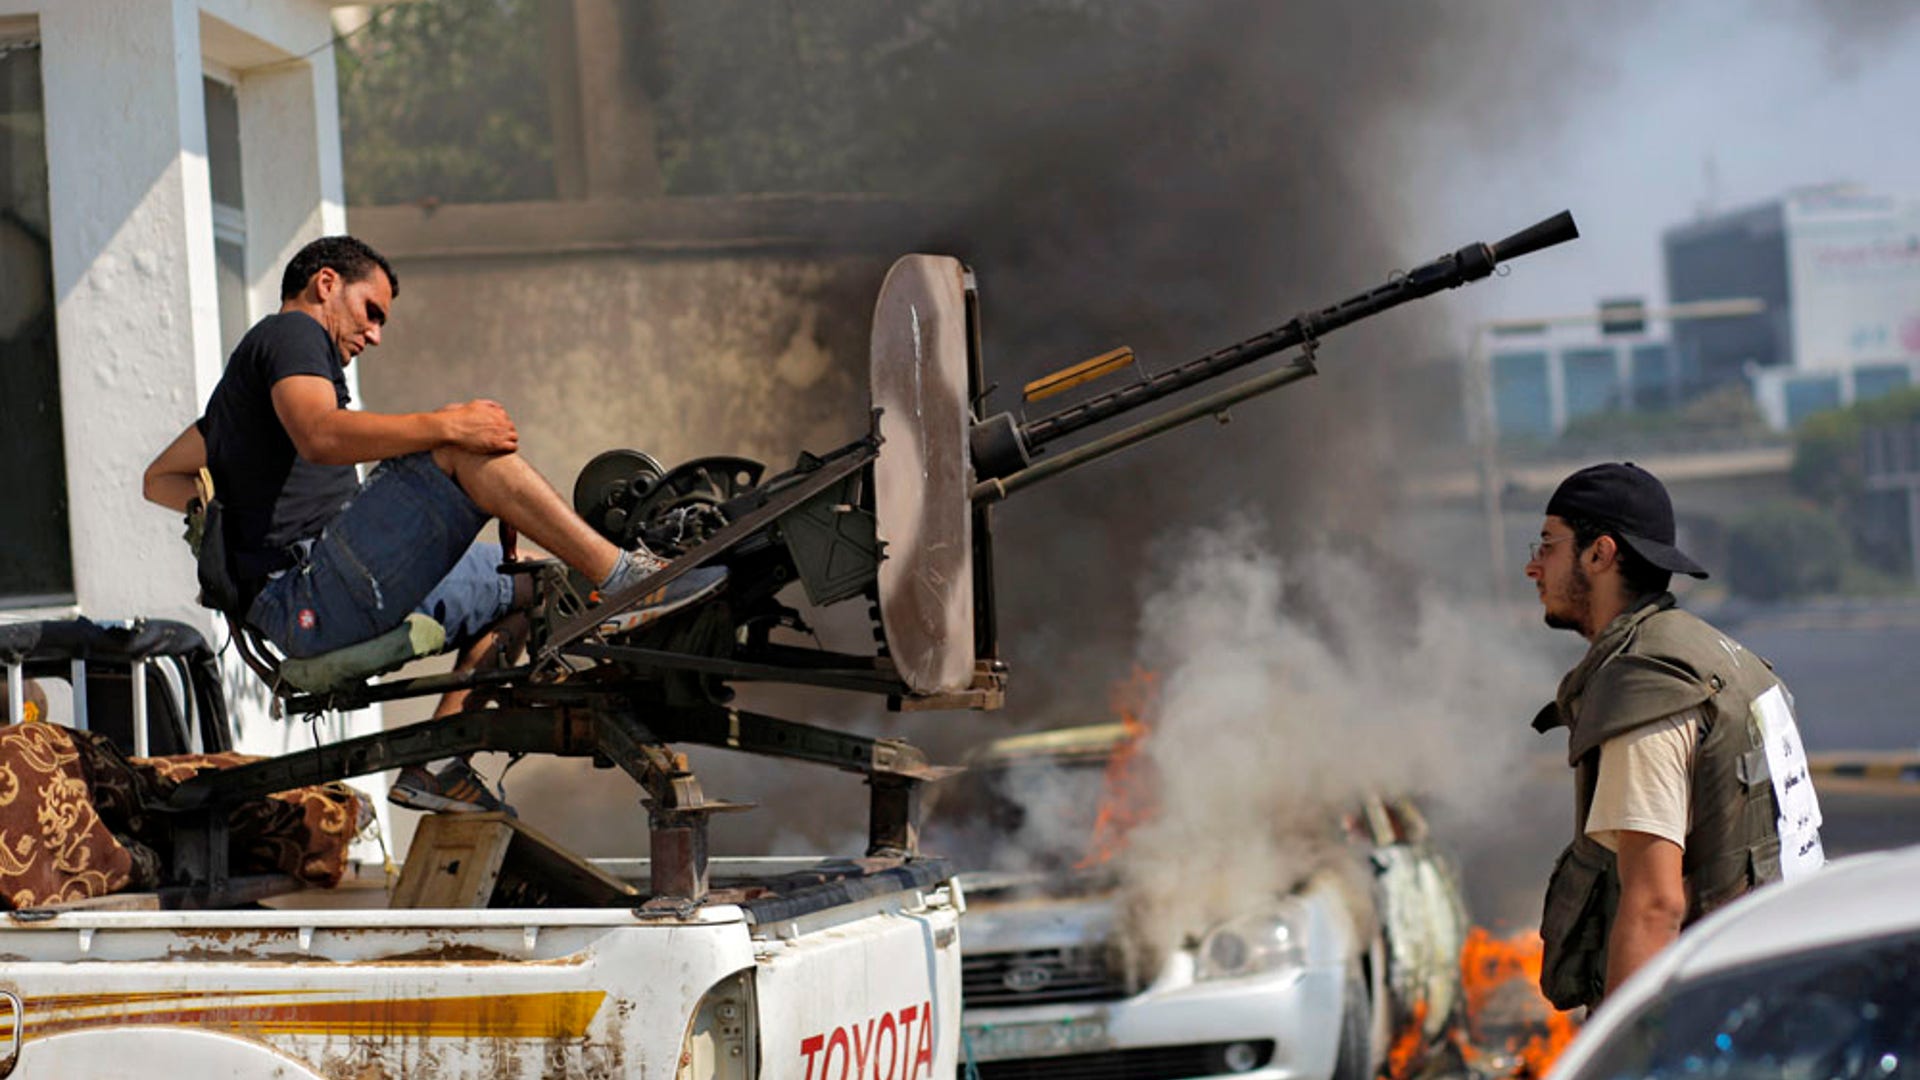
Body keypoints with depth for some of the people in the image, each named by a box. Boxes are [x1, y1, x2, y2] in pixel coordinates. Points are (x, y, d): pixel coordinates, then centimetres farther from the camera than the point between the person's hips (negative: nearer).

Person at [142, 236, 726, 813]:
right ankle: (621, 575, -21)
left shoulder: (254, 360, 29)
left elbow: (162, 477, 33)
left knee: (519, 587, 20)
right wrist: (445, 425, -24)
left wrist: (240, 513, 18)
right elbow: (318, 434, -24)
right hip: (318, 597, -11)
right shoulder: (292, 332, -2)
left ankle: (436, 763, 10)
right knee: (465, 450, -18)